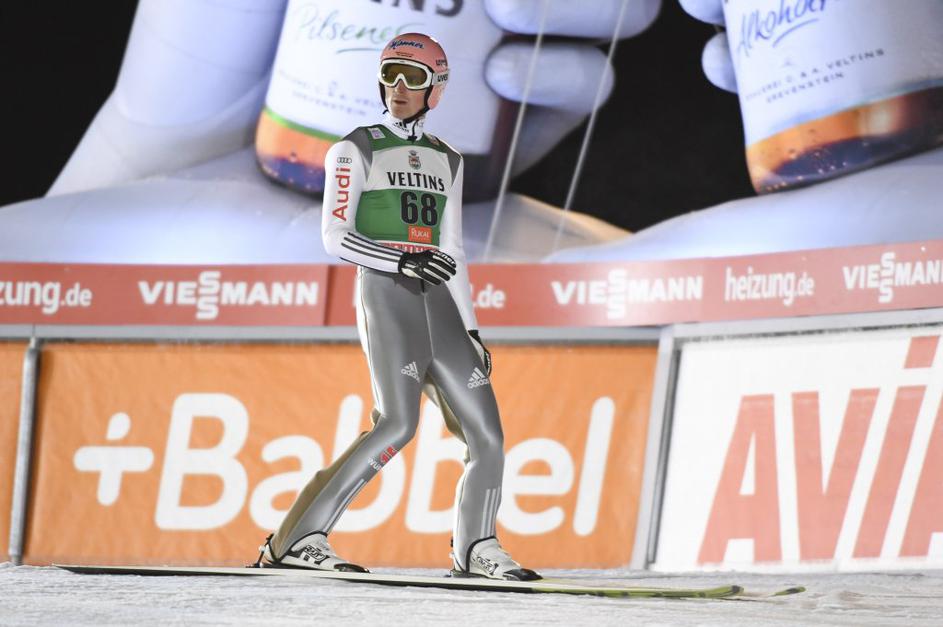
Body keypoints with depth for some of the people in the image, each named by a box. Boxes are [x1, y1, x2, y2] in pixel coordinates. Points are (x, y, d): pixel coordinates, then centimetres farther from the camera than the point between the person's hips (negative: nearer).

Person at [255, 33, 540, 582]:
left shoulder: (447, 160, 20)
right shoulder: (356, 151, 3)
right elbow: (335, 236, -6)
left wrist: (469, 329, 16)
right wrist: (403, 261, -20)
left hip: (436, 303, 6)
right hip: (383, 293, -6)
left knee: (486, 431, 0)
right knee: (399, 422, -24)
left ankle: (477, 548, 18)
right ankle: (299, 538, -24)